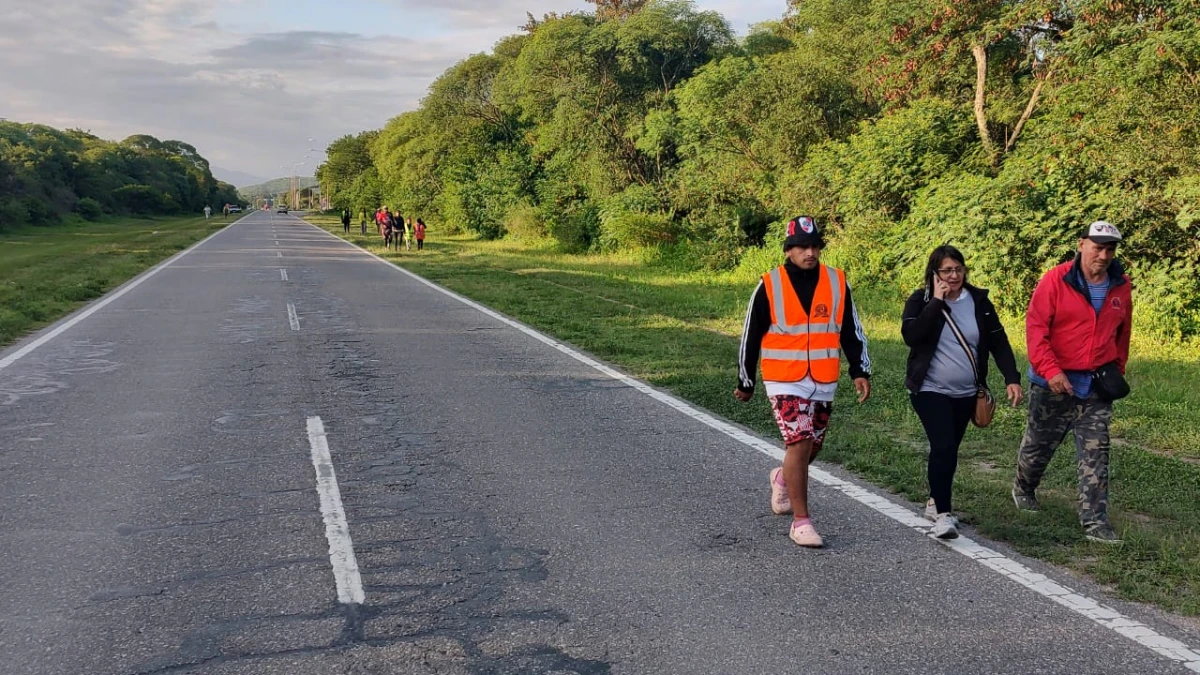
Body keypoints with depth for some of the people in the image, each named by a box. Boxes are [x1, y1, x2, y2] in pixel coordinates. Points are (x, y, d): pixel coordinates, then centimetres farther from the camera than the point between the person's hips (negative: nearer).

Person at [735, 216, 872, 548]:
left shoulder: (837, 282, 2)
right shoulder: (769, 286, -7)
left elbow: (852, 330, 9)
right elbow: (751, 336, 1)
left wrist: (860, 372, 0)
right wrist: (745, 383, 7)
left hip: (823, 382, 4)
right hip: (785, 380, -4)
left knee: (813, 446, 15)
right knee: (800, 444, -13)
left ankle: (782, 478, 47)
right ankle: (801, 521, -3)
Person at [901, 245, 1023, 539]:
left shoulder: (979, 300, 2)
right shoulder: (921, 300, -6)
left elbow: (998, 341, 3)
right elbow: (910, 335, -22)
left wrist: (1012, 378, -8)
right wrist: (936, 302, -21)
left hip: (966, 393, 4)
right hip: (931, 390, -4)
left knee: (950, 448, 14)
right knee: (943, 446, -17)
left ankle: (936, 501, 34)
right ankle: (943, 513, -11)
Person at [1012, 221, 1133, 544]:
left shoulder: (1121, 288, 2)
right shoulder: (1056, 281, -12)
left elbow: (1122, 334, 14)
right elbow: (1035, 327, -15)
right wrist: (1051, 370, -23)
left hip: (1097, 387, 3)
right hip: (1054, 384, -3)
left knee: (1095, 456, 0)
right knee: (1039, 444, 14)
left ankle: (1095, 521, 3)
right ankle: (1023, 489, 41)